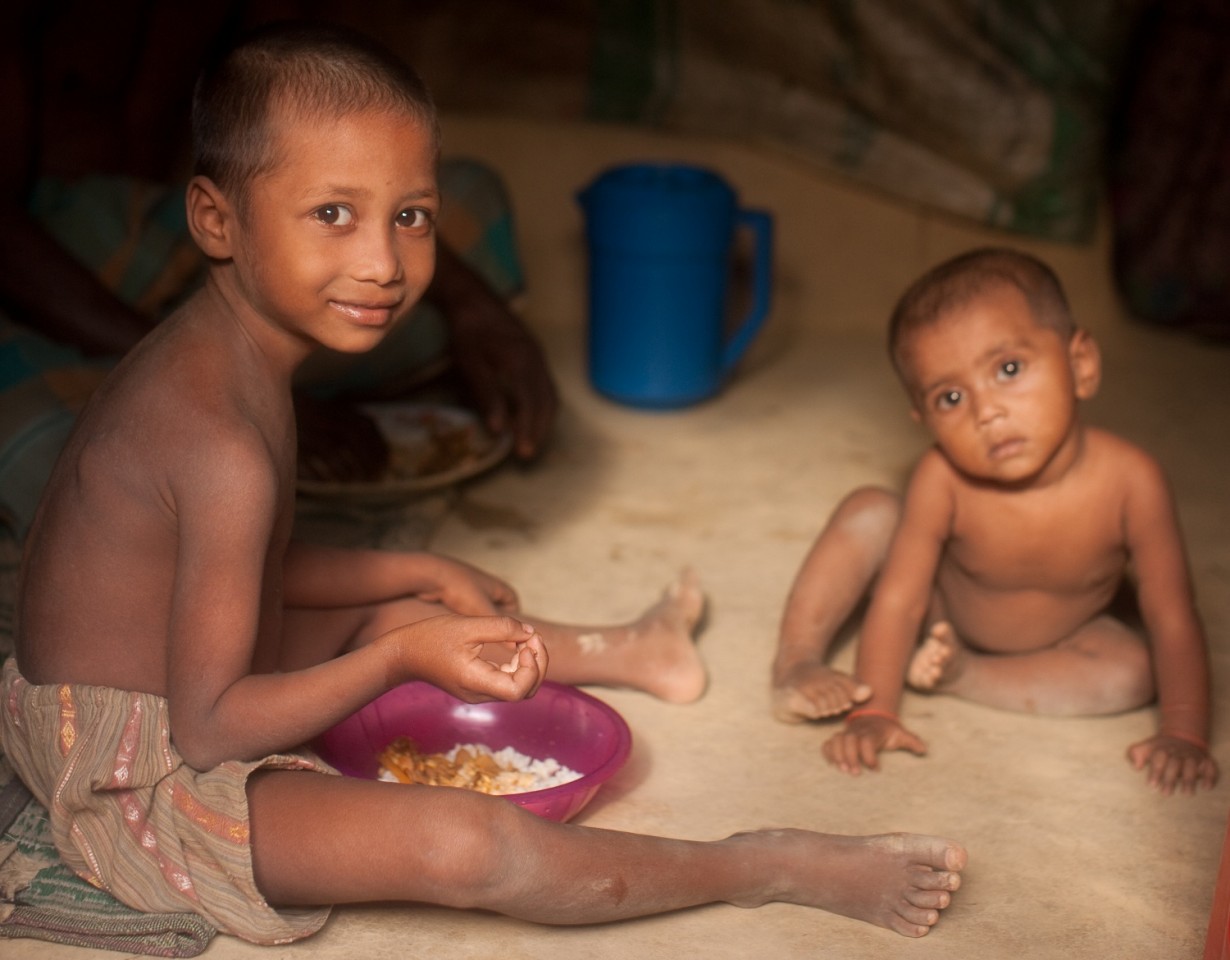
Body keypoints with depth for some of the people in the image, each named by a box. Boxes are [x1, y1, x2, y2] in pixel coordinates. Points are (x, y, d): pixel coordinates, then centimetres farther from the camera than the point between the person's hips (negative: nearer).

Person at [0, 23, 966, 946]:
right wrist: (402, 658, -21)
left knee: (407, 612, 27)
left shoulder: (213, 352, -1)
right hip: (140, 777, -10)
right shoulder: (226, 447, -31)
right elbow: (207, 729, -28)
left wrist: (426, 577, 7)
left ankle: (627, 649, 50)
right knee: (468, 844, -26)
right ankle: (760, 867, -9)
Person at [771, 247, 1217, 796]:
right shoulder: (943, 480, -35)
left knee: (1135, 672, -27)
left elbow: (1174, 620, -28)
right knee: (870, 513, -25)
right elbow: (898, 600, -29)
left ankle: (961, 673, -19)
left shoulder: (1130, 481, -36)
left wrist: (1185, 735, -30)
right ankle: (797, 664, -15)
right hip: (945, 616, -1)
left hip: (1065, 629, 2)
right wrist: (873, 712, -31)